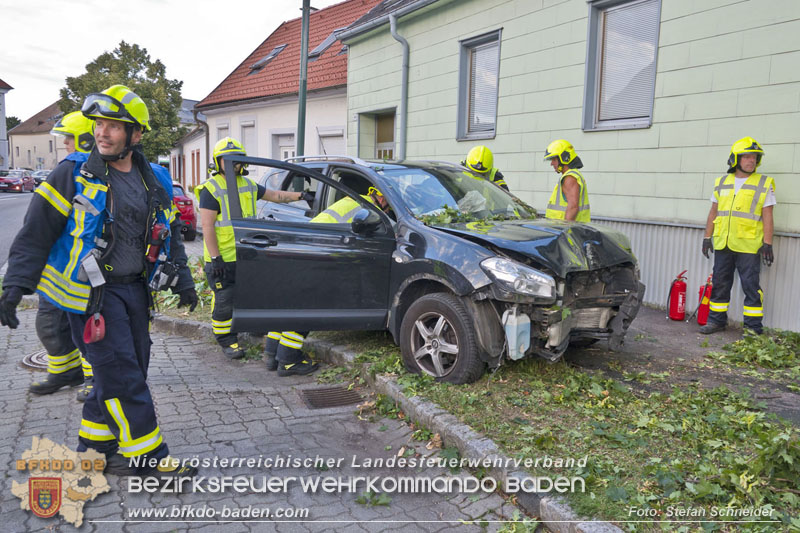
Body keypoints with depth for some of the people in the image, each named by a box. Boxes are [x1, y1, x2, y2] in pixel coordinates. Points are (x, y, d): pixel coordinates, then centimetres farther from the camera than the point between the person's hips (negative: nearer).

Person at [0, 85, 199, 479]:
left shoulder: (156, 181, 8)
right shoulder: (73, 175, -6)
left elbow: (170, 234, 18)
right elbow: (35, 234, -6)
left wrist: (182, 281, 15)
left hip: (135, 290, 6)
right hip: (91, 292, -6)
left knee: (125, 374, 12)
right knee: (122, 377, -6)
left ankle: (94, 445, 30)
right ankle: (147, 457, 5)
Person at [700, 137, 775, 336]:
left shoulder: (764, 184, 1)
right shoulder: (721, 183, 11)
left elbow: (767, 216, -3)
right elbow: (713, 212, 15)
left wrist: (767, 244, -8)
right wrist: (707, 237, 10)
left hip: (748, 245, -4)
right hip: (723, 244, 4)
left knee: (750, 286, -2)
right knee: (720, 283, 10)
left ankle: (753, 327, 6)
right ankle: (717, 320, 22)